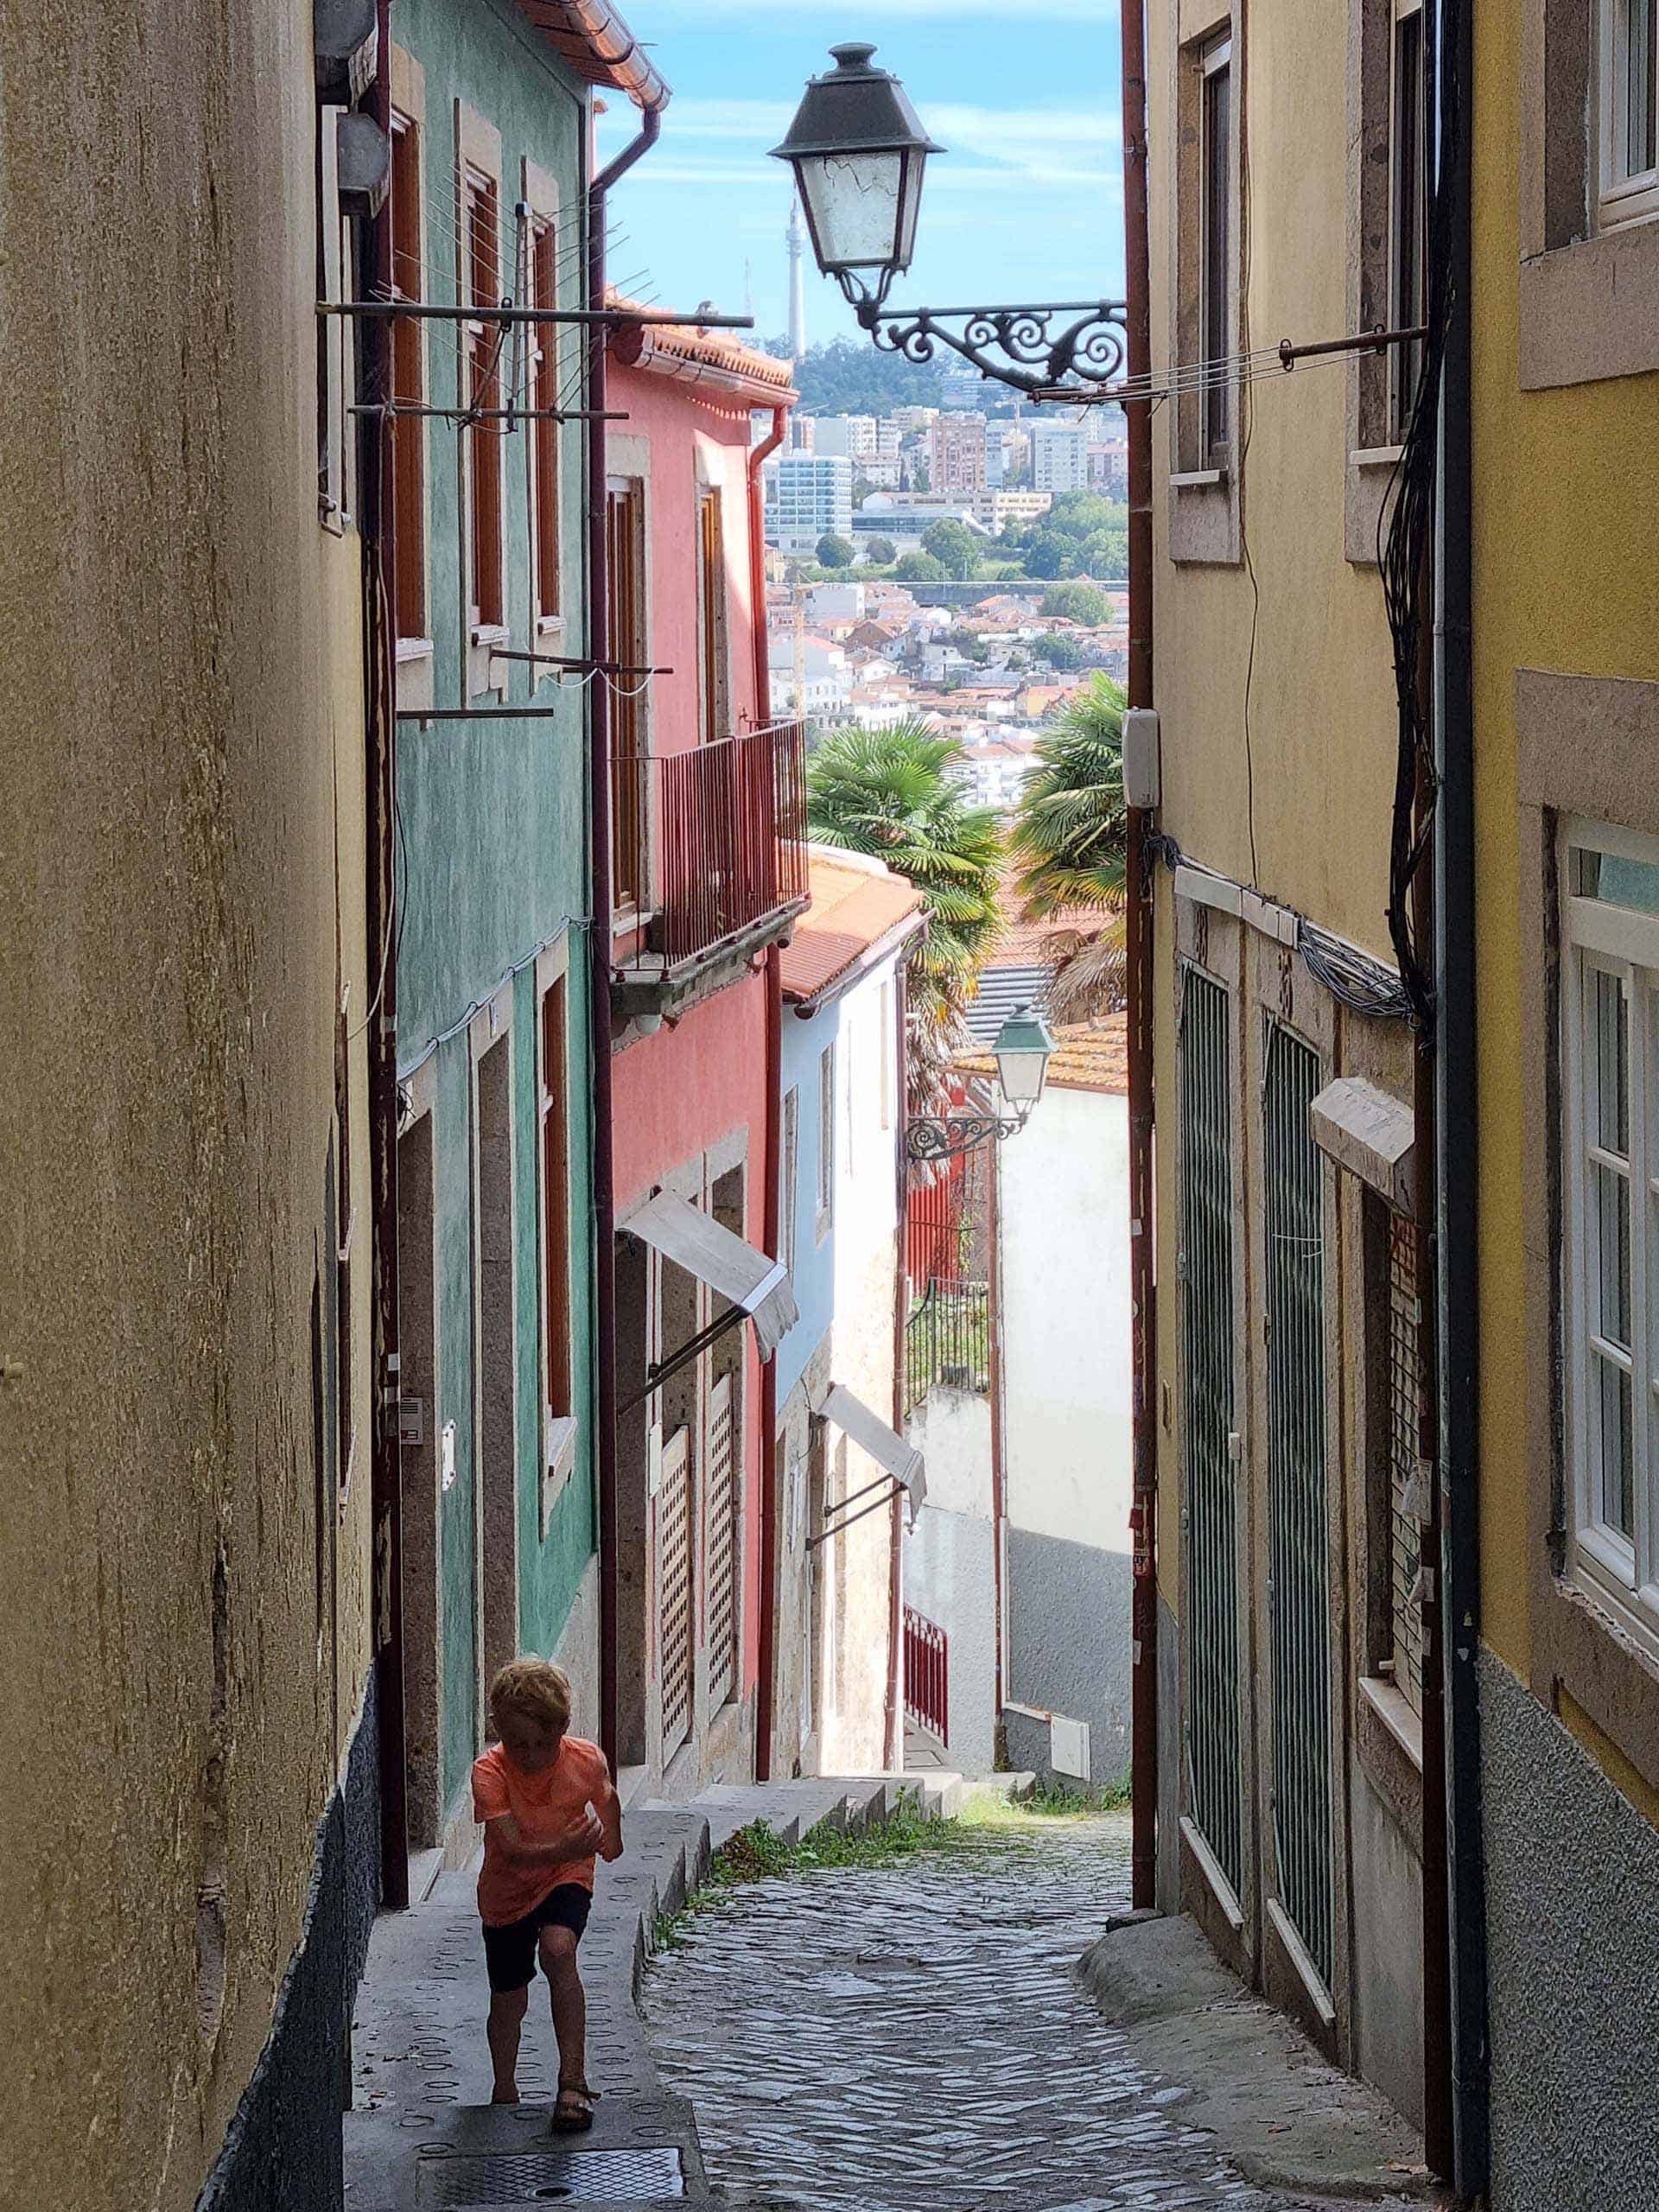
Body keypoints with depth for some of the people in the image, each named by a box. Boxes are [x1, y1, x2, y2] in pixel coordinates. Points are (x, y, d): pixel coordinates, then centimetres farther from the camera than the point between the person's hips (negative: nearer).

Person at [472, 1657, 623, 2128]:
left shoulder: (586, 1761, -21)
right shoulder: (489, 1772, -28)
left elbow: (606, 1794, 4)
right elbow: (513, 1852, -37)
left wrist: (610, 1834, 12)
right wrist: (566, 1849, -51)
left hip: (566, 1878, -1)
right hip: (508, 1890, 1)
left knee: (558, 1951, -30)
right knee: (509, 2001, 11)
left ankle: (573, 2080, -30)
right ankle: (505, 2090, 38)